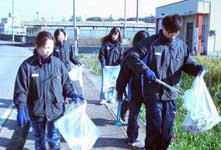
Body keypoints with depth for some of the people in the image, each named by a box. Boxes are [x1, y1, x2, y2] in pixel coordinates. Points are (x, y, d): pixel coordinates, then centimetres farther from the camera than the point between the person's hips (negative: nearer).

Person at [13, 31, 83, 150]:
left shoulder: (58, 63, -5)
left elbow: (66, 83, 6)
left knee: (54, 139, 13)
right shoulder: (27, 65, -9)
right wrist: (21, 110, -16)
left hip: (55, 110, 1)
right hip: (36, 112, 0)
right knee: (39, 140, 19)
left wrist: (71, 94, -11)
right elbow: (20, 90, -8)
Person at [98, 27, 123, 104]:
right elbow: (101, 55, -3)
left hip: (115, 66, 2)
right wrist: (103, 63, -14)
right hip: (106, 66, -2)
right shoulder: (106, 43, -4)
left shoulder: (119, 44, 3)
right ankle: (103, 98, 10)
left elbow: (121, 56, 6)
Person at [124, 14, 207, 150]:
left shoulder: (181, 45, 6)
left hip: (171, 95, 4)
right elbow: (131, 56, -10)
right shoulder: (151, 42, -7)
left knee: (167, 129, 13)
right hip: (153, 94, -4)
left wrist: (198, 68, -6)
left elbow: (188, 63, 16)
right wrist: (145, 70, -23)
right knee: (154, 128, 1)